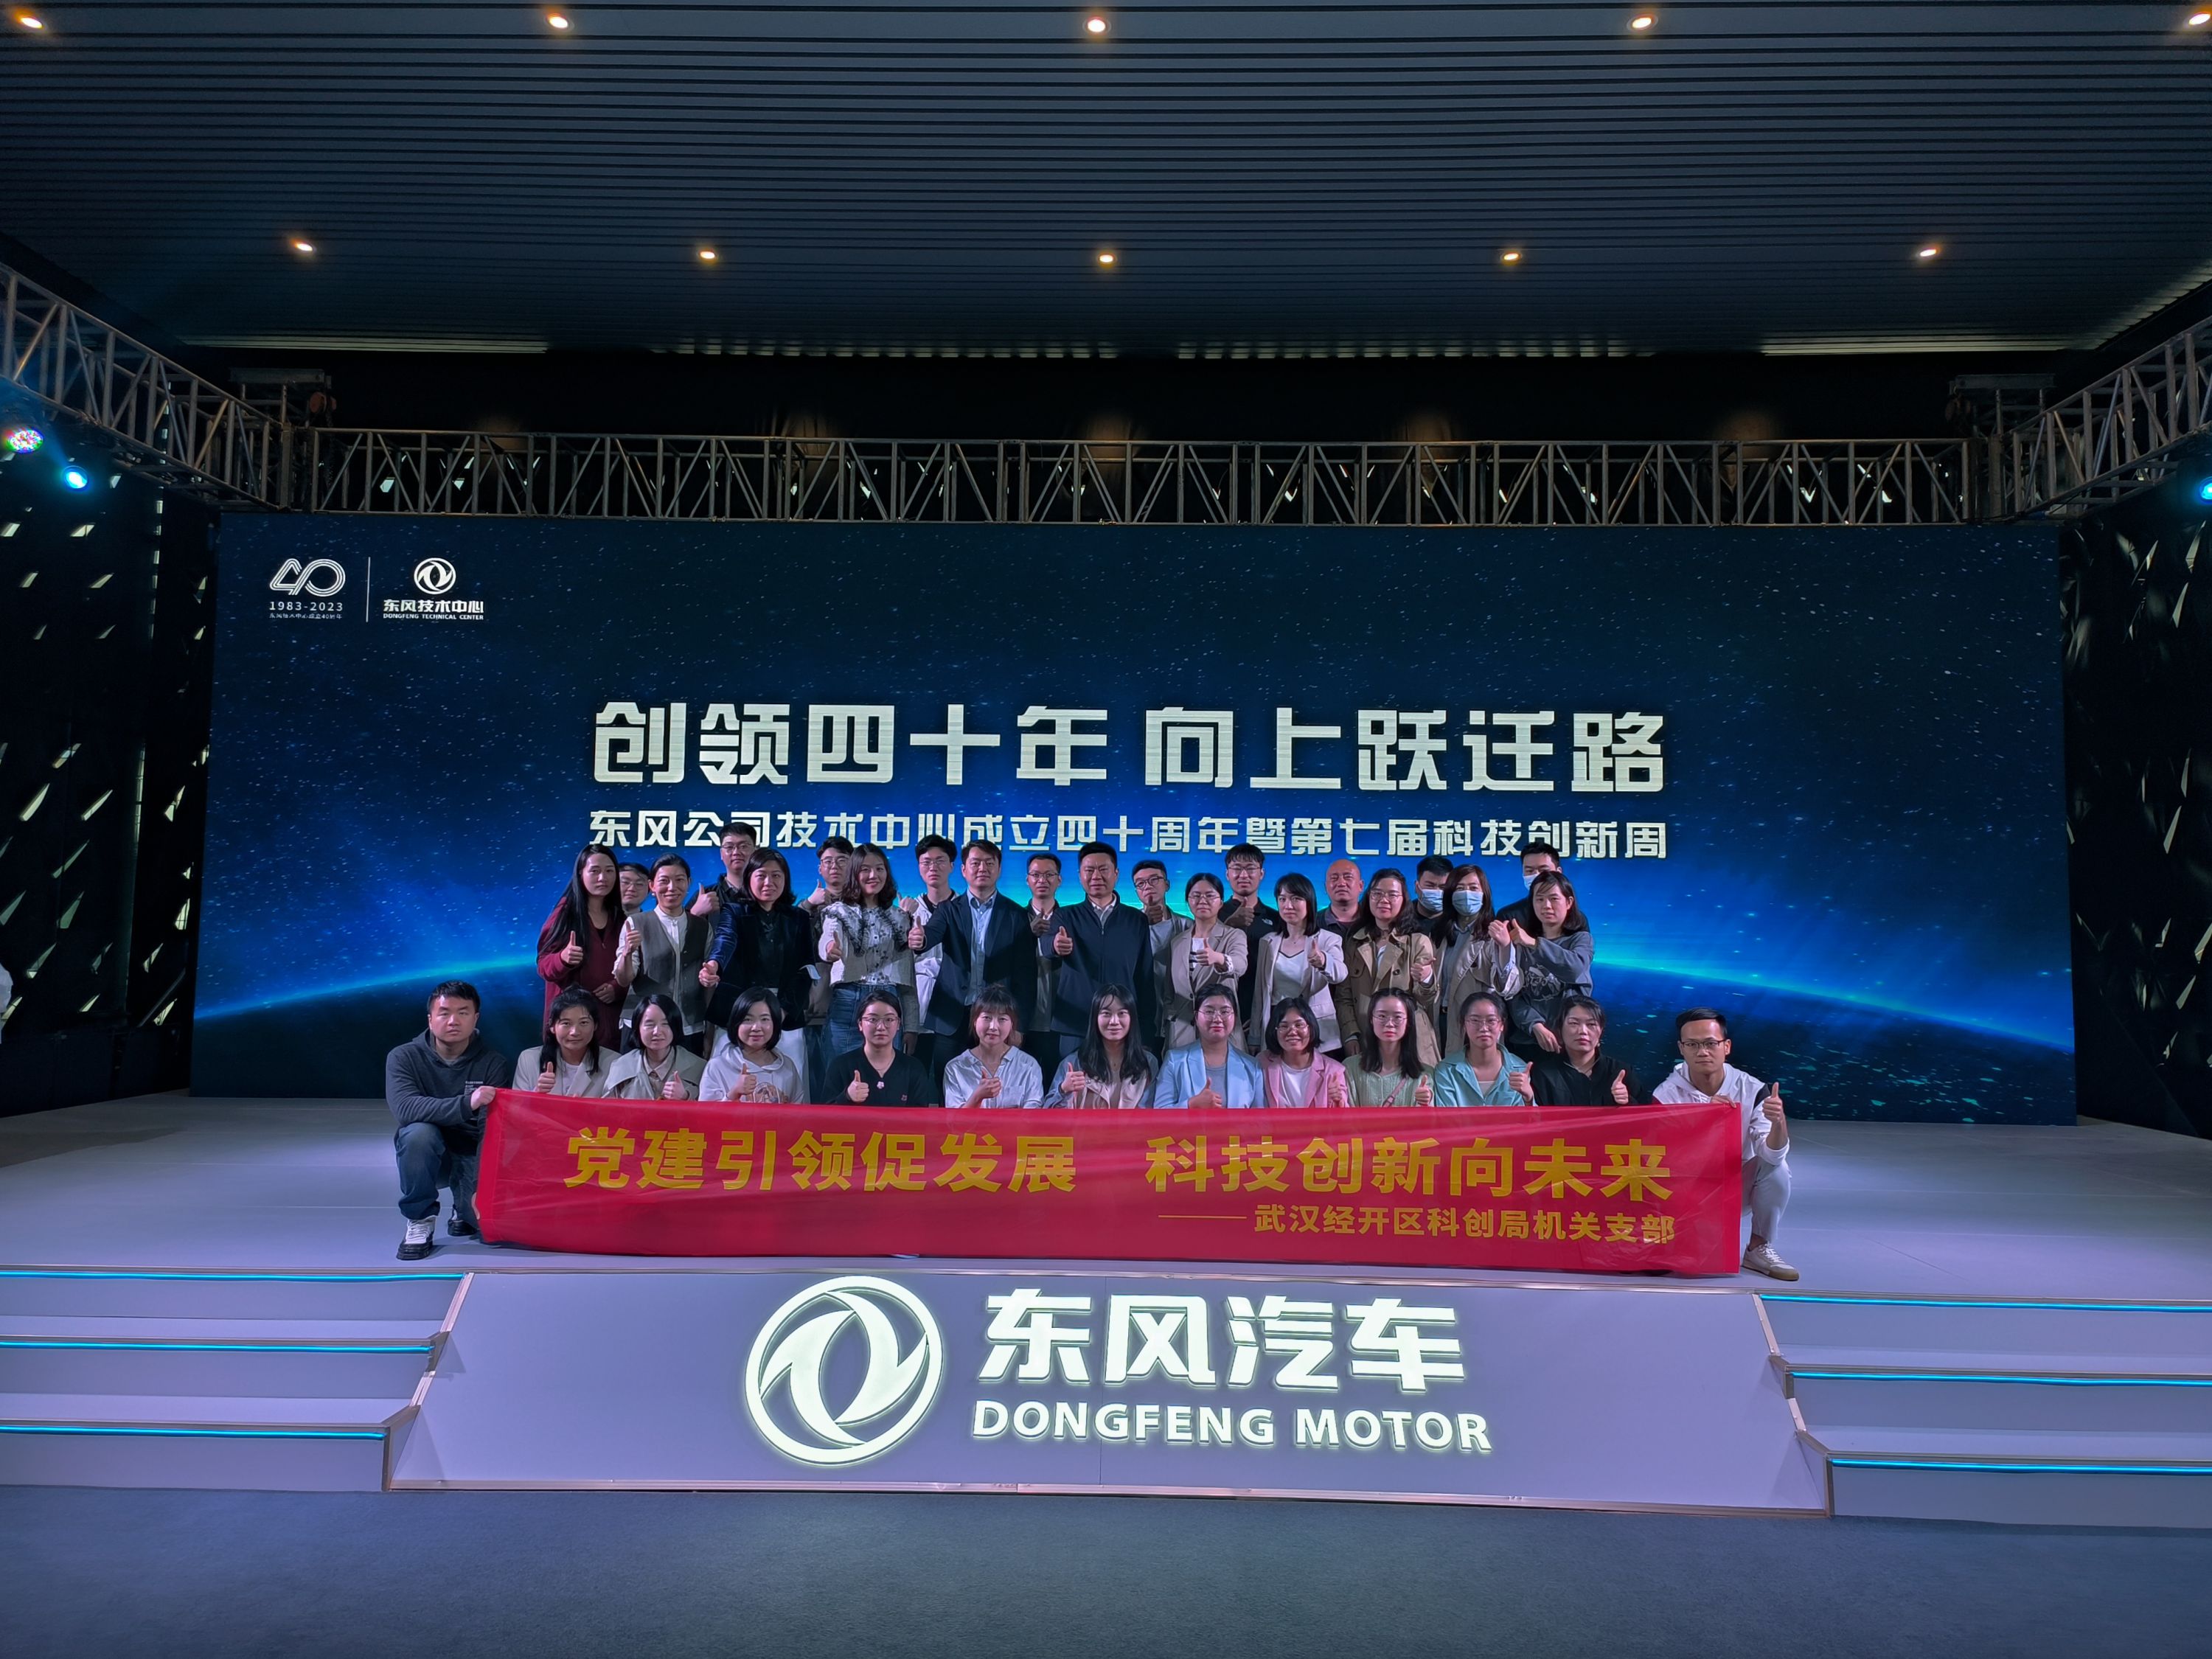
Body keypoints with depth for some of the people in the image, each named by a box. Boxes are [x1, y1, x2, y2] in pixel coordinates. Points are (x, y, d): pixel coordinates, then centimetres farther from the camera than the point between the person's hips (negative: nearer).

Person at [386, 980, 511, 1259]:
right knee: (419, 1132, -33)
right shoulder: (404, 1057, -9)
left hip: (473, 1156, 0)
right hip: (425, 1156, 0)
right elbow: (405, 1108, -29)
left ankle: (464, 1207, 14)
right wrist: (466, 1104, -43)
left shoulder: (493, 1063, -10)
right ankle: (420, 1220, -11)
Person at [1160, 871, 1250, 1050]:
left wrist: (1218, 959, -45)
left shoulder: (1234, 936, -2)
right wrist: (1166, 1036, 12)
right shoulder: (1176, 943, 10)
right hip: (1181, 1035, 3)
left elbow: (1240, 965, -24)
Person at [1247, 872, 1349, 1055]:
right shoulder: (1268, 942, 8)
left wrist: (1322, 961, -46)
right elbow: (1259, 993, 12)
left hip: (1317, 1033, -3)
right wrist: (1255, 1040, 11)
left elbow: (1339, 974, -24)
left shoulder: (1328, 940, -3)